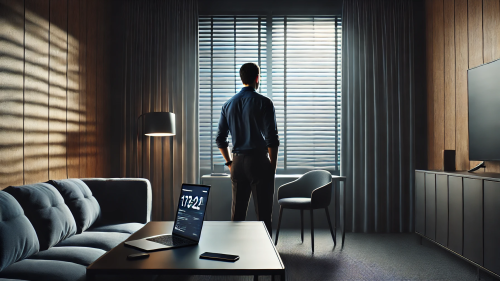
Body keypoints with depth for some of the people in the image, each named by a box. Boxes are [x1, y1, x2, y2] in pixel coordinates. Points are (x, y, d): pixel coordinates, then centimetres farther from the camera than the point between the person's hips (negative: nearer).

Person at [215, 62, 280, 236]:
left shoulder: (228, 104, 9)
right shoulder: (264, 103, -6)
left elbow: (220, 139, 9)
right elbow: (272, 139, -11)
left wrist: (229, 162, 16)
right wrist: (273, 166, -3)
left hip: (237, 162, 5)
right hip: (259, 161, -5)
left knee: (237, 212, 12)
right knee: (263, 213, 1)